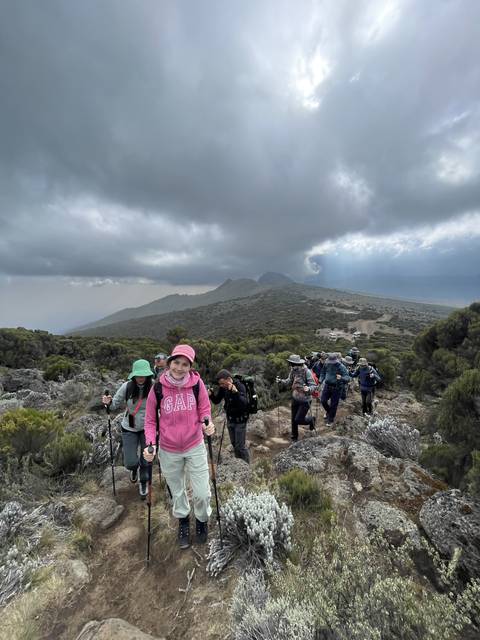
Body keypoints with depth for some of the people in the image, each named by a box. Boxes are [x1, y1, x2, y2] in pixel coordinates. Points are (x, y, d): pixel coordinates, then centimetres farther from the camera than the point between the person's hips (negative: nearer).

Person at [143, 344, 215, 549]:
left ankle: (202, 520, 43)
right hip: (169, 451, 1)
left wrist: (208, 425, -22)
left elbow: (204, 410, -2)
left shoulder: (197, 383, -16)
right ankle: (183, 522, 53)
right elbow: (151, 420, -3)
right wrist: (150, 444, -17)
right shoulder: (158, 388, -16)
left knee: (202, 493, 8)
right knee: (177, 492, 22)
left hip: (195, 447, 0)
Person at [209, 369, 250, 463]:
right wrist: (211, 394, -21)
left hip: (240, 421, -6)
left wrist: (235, 392, -51)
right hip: (230, 420, 6)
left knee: (240, 446, 1)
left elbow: (244, 403, -35)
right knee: (234, 444, 19)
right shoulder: (223, 388, -6)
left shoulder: (240, 386, -24)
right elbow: (216, 401, 0)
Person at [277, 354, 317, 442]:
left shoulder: (306, 372, -25)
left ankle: (311, 419, 28)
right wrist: (281, 381, -8)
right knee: (293, 419, 16)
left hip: (304, 401, -6)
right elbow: (289, 381, 7)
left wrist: (308, 389, -43)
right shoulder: (293, 371, -7)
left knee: (298, 420, -3)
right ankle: (294, 437, 38)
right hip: (295, 399, 6)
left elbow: (314, 385, -23)